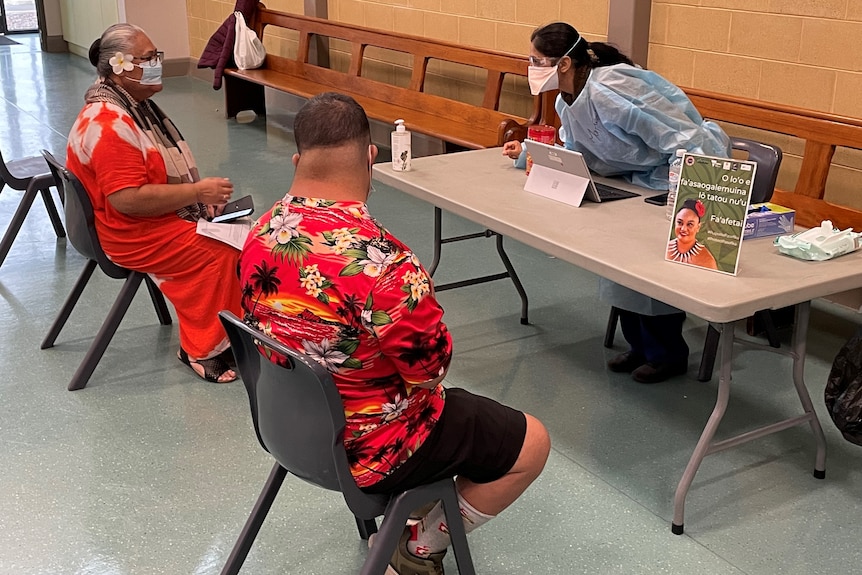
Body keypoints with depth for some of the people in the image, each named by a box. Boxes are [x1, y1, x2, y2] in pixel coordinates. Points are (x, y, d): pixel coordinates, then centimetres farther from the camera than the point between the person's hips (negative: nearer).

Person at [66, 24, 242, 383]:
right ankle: (202, 349, -7)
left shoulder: (135, 104, 9)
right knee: (222, 254, -20)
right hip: (133, 235, -10)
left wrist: (203, 193, 2)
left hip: (167, 216, 10)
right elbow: (128, 199, -30)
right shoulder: (109, 125, -24)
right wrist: (198, 193, -25)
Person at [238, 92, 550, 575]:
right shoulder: (383, 262, -34)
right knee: (532, 444, 8)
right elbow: (431, 370, -20)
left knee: (451, 402, 33)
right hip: (366, 447, -8)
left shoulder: (260, 233, -9)